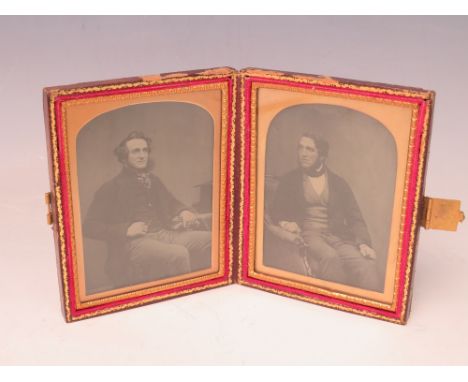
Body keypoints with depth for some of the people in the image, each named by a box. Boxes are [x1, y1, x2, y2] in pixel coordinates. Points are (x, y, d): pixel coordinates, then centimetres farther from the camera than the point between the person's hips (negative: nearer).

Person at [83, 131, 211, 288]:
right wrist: (125, 230, -14)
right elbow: (89, 226, 0)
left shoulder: (153, 180, 22)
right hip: (135, 243, -6)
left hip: (165, 234, 6)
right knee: (179, 254, -36)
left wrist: (184, 211, 10)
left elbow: (171, 203, 36)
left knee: (211, 239, -19)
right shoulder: (111, 188, 6)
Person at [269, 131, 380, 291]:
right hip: (308, 234, -1)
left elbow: (354, 217, 9)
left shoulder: (338, 183, 16)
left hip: (338, 236, 1)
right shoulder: (289, 180, 15)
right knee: (330, 257, -38)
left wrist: (363, 243, -10)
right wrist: (284, 223, -9)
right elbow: (275, 211, 16)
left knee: (366, 265, -33)